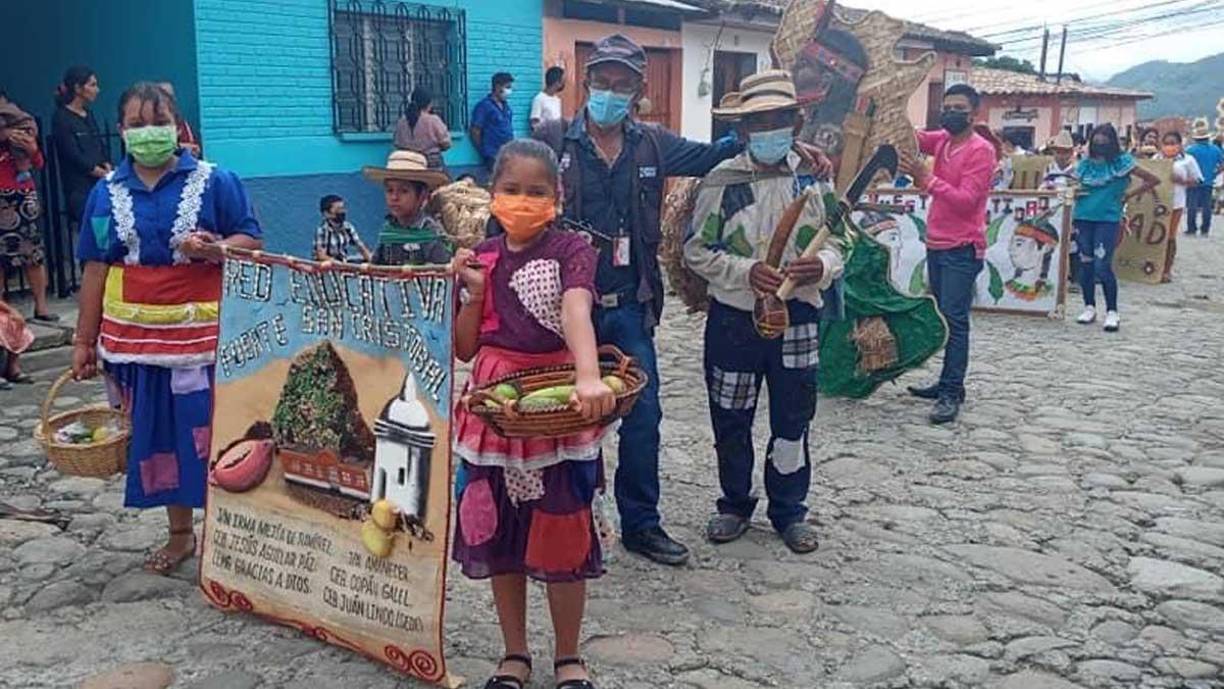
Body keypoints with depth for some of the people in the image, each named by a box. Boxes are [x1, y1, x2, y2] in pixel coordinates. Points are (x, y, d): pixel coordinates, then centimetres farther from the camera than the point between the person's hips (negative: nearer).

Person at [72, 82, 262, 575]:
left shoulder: (215, 181, -2)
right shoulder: (106, 193, 7)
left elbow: (252, 243, -1)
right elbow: (96, 269, 8)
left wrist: (214, 249, -22)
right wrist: (85, 340, 8)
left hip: (203, 331, -3)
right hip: (136, 334, 4)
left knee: (209, 432, -2)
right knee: (154, 433, 10)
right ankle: (179, 534, 25)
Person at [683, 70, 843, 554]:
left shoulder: (814, 179, 2)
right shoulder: (722, 181, -5)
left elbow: (837, 246, 6)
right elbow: (697, 251, -5)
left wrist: (820, 266, -18)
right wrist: (747, 272, -20)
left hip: (798, 318, 2)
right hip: (734, 317, -1)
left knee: (793, 419, 11)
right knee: (731, 421, 11)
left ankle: (789, 510, 29)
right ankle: (735, 504, 31)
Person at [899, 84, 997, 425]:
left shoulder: (982, 150, -11)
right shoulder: (942, 140, 13)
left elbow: (966, 200, -18)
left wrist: (925, 178, -26)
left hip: (962, 249, -7)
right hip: (936, 244, 8)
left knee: (954, 319, -10)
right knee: (943, 317, 11)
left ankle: (951, 393, -8)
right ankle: (949, 383, 20)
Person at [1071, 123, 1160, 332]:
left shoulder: (1121, 162, -1)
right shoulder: (1086, 164, 10)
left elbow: (1153, 180, -1)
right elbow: (1074, 186, 20)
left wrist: (1128, 196, -1)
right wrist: (1075, 193, -3)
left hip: (1108, 219, -4)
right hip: (1083, 218, 4)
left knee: (1103, 266, -10)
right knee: (1085, 264, 6)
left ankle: (1112, 312, -1)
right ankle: (1089, 307, 19)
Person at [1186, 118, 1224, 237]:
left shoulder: (1191, 150, -12)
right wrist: (1214, 173, 10)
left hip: (1194, 182, -4)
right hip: (1208, 182, 4)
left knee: (1192, 206, 2)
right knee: (1207, 206, 9)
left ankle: (1191, 230, 4)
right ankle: (1205, 230, 13)